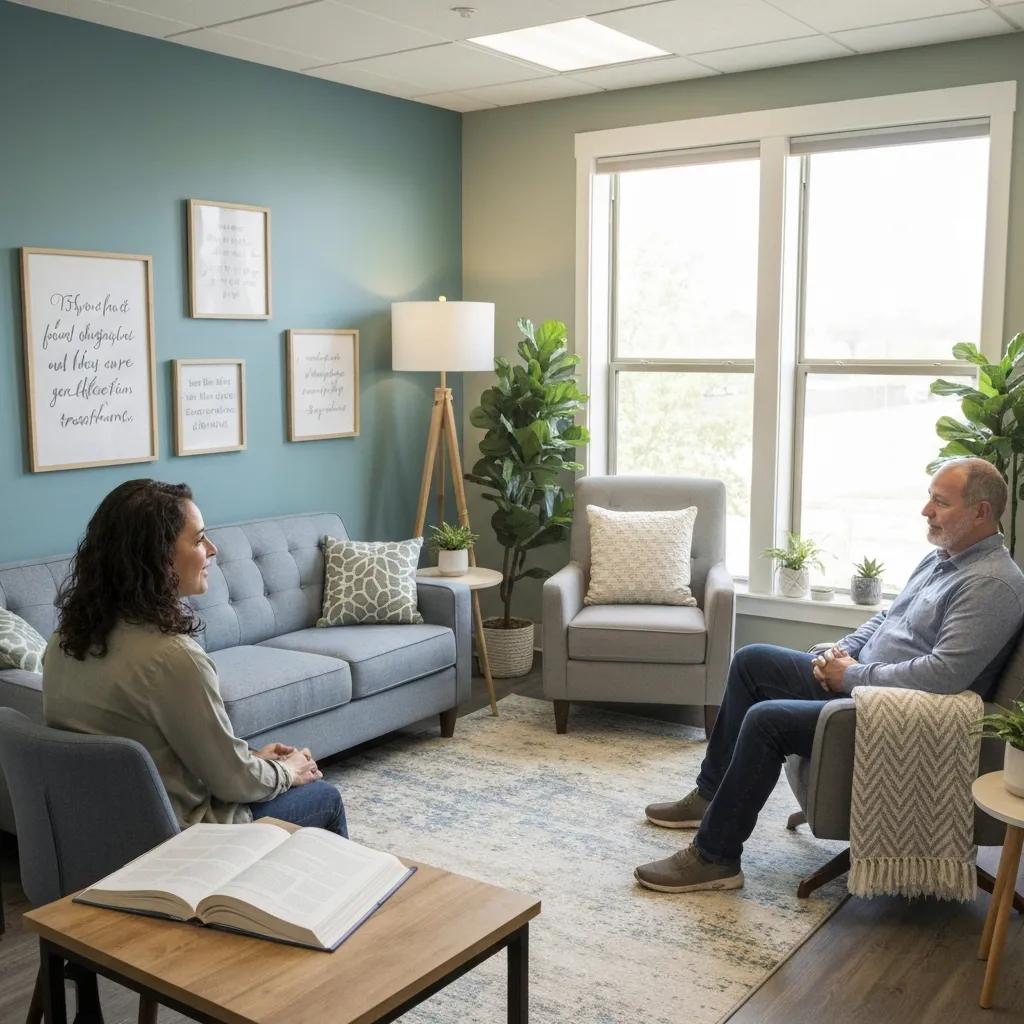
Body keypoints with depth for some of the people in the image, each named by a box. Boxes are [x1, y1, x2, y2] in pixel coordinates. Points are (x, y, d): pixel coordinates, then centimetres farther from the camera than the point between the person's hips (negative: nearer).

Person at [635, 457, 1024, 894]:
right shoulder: (940, 558, 12)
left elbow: (945, 673, -30)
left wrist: (853, 676, -20)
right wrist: (843, 650, 3)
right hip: (859, 677, 11)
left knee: (766, 719, -25)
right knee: (751, 660, 11)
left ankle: (714, 857, -12)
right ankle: (712, 794, 18)